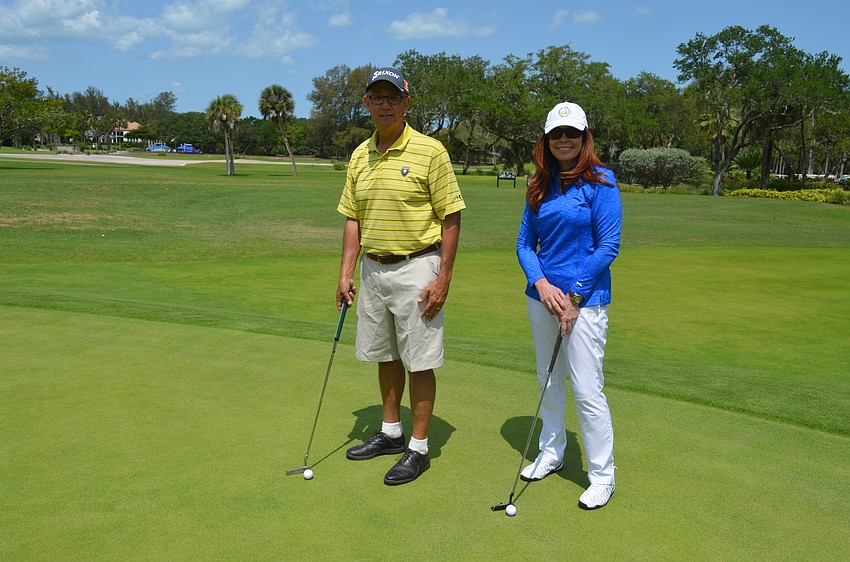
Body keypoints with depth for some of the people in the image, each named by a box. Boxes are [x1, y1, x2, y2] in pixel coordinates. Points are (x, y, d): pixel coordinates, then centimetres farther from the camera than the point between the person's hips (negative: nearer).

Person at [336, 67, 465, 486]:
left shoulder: (430, 151, -11)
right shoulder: (359, 156, 7)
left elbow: (451, 217, -10)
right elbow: (353, 218, 11)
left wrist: (443, 278, -15)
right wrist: (346, 273, 4)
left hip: (416, 268, -6)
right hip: (372, 268, 6)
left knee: (418, 362, 2)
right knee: (384, 356, 16)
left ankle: (418, 448, 15)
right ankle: (390, 433, 33)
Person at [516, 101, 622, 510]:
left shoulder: (600, 181, -8)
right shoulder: (540, 185, 7)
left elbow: (608, 246, -11)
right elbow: (524, 243, 8)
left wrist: (573, 295, -13)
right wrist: (541, 283, -9)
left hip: (586, 296, -6)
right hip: (542, 293, 6)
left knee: (586, 388, -5)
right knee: (548, 380, 17)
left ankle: (602, 474, 12)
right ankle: (551, 453, 35)